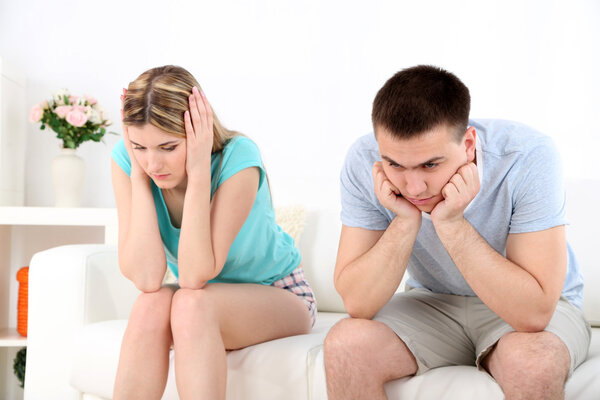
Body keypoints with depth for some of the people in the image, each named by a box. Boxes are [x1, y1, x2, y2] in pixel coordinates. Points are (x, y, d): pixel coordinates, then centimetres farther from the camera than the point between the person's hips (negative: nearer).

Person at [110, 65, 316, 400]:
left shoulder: (238, 157, -28)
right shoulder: (126, 159, -17)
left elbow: (195, 277, -31)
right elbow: (146, 279, -26)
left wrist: (198, 172, -35)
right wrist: (138, 174, -28)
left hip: (278, 297, -3)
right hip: (204, 301, 4)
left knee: (191, 304, -33)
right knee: (151, 305, -30)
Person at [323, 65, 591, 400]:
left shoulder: (528, 157, -27)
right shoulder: (365, 163, -20)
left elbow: (534, 312, -31)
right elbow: (357, 304, -20)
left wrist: (451, 223, -36)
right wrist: (406, 221, -32)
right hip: (433, 303, 1)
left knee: (531, 360, -33)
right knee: (346, 343, -26)